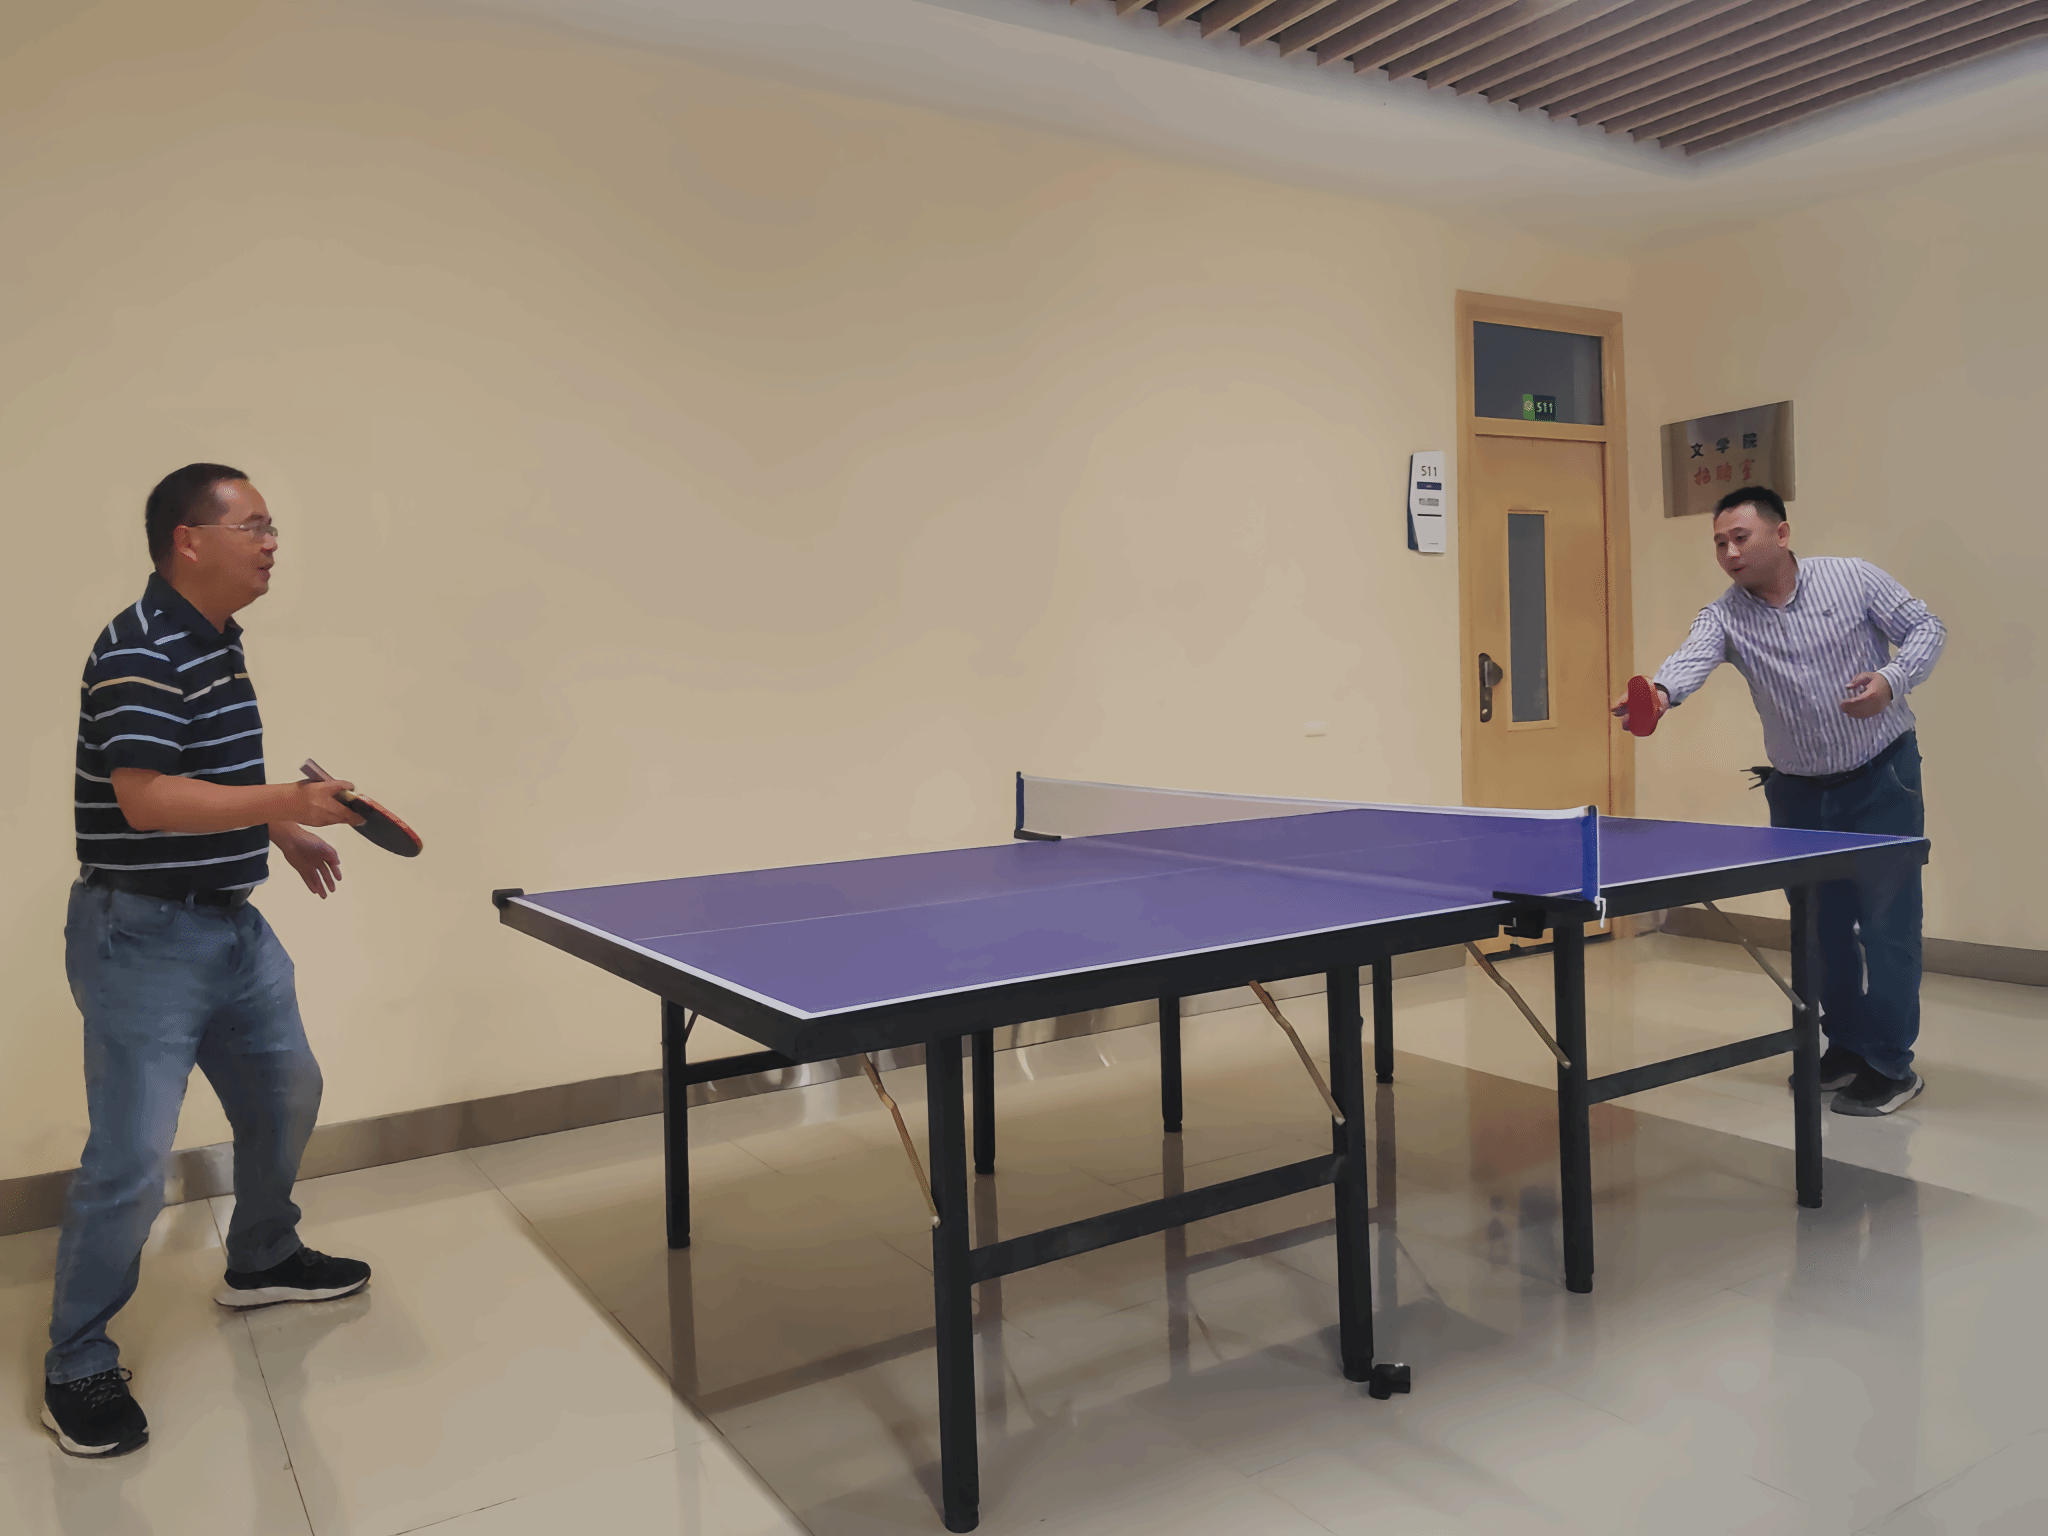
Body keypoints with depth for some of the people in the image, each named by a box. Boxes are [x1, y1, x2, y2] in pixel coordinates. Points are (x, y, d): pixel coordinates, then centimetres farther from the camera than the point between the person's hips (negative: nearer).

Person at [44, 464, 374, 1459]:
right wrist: (286, 802, -34)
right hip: (143, 938, -10)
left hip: (231, 927, 10)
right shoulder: (140, 650, -19)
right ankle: (77, 1369, 14)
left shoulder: (216, 641, 10)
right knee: (132, 1161, -5)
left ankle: (262, 1262, 42)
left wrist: (279, 830, 22)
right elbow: (147, 798, -28)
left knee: (286, 1097, 20)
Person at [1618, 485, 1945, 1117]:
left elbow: (1925, 628, -1)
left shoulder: (1853, 578, -9)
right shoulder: (1726, 616, -7)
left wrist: (1891, 680, -22)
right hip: (1799, 791, 3)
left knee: (1887, 920, -5)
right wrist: (1661, 691, -51)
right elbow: (1693, 656, -28)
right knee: (1820, 923, 10)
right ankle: (1846, 1045, 28)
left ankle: (1890, 1065, 5)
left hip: (1881, 779, -3)